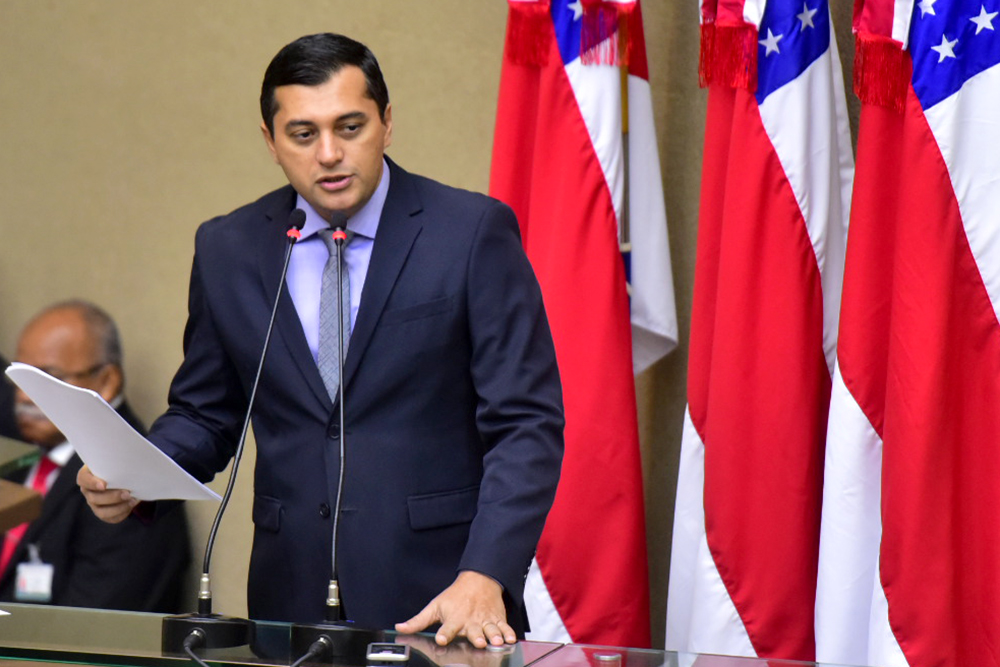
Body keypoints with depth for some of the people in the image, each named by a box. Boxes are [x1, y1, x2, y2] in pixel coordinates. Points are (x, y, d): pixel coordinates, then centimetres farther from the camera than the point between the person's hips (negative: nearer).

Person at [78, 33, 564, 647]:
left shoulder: (475, 232, -6)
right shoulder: (227, 250, 6)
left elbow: (526, 424, -9)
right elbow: (204, 414, 14)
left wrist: (484, 577, -21)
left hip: (439, 601, -3)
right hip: (292, 601, 3)